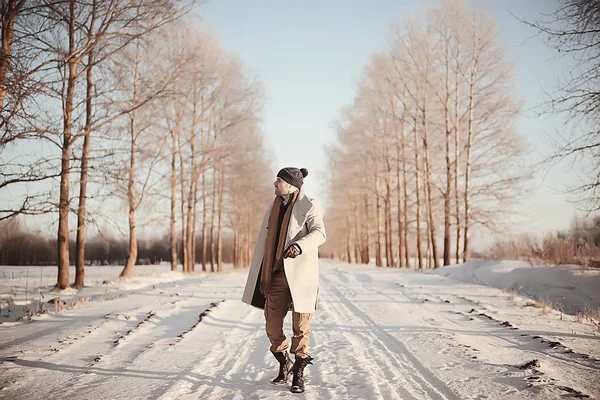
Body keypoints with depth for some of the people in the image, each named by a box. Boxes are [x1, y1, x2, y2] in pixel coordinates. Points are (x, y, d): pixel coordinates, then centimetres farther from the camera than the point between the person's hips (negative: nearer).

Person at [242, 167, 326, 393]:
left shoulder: (309, 206, -5)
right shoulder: (274, 207, 14)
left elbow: (319, 233, -21)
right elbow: (264, 243, 16)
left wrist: (299, 246, -40)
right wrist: (260, 277, 14)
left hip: (300, 276, -5)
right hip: (276, 276, 6)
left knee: (300, 328, 1)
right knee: (272, 327, 7)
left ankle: (298, 374, 15)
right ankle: (284, 365, 30)